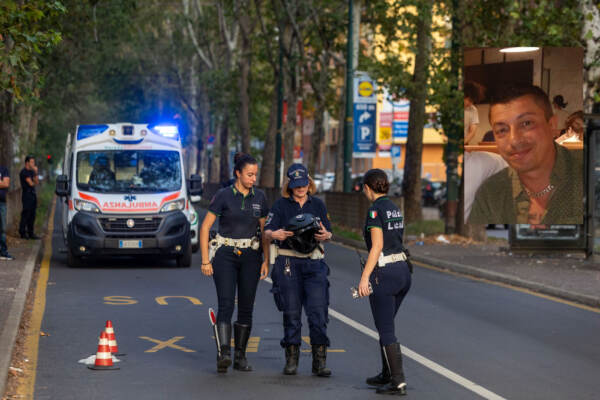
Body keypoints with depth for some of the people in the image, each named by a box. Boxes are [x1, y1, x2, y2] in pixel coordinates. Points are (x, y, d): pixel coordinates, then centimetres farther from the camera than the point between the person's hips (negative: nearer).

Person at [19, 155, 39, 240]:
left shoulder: (32, 171, 16)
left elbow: (37, 182, 9)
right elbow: (31, 183, -16)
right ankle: (22, 233, -2)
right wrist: (33, 182, 6)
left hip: (33, 195, 8)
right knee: (25, 215, -7)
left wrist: (36, 173, -2)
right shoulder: (24, 172, -10)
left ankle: (30, 233, 13)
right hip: (27, 194, -8)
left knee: (32, 216, 9)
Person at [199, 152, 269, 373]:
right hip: (225, 254, -4)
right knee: (226, 305, -15)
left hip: (250, 256, 4)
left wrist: (266, 260, 7)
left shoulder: (259, 197, 6)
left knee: (246, 307, 5)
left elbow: (264, 230, 14)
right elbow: (205, 227, -5)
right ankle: (224, 353, -25)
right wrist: (205, 260, -9)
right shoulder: (223, 195, -7)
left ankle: (240, 356, 14)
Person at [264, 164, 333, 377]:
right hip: (288, 262, -1)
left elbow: (328, 231, 13)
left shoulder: (317, 204, 10)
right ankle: (291, 360, 13)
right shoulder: (281, 205, 3)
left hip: (314, 262, 2)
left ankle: (319, 361, -1)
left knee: (318, 311, -6)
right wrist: (274, 234, -28)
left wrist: (325, 236, -11)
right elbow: (267, 230, -5)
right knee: (291, 312, 2)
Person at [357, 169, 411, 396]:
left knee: (386, 331, -3)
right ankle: (387, 374, 29)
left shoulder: (375, 210, -12)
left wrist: (364, 277, -19)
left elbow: (377, 246, -19)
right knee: (385, 325, 21)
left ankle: (398, 383, -5)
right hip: (403, 270, 9)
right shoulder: (394, 209, 13)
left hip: (384, 273, -9)